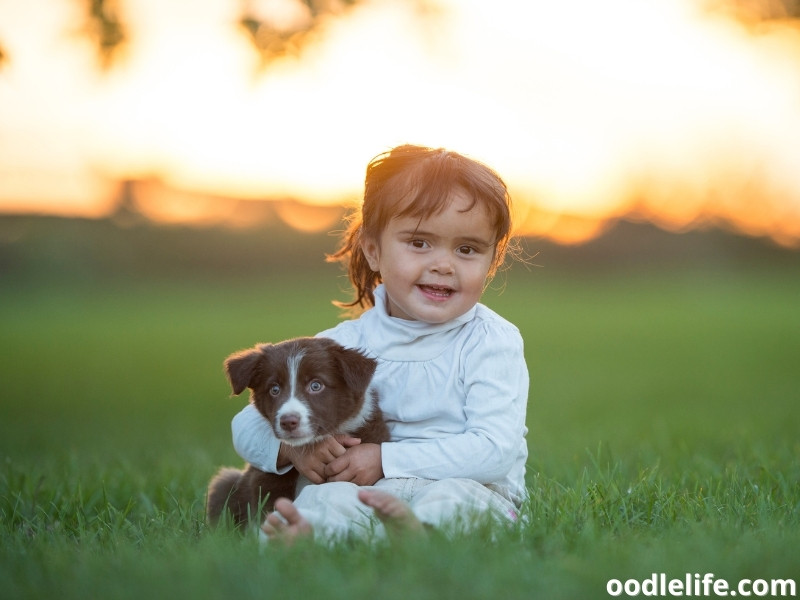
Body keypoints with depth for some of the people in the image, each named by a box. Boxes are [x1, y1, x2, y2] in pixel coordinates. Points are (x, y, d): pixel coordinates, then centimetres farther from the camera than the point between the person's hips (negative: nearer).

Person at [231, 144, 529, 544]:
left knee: (460, 497, -35)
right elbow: (249, 427, 9)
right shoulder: (344, 344, 7)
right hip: (365, 494, 2)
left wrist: (387, 459, -17)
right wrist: (293, 448, -16)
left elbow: (496, 450, -14)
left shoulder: (492, 342, -1)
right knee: (327, 496, -30)